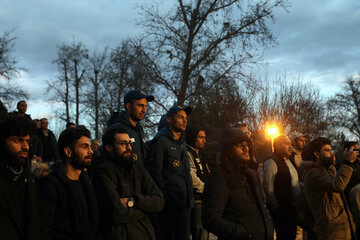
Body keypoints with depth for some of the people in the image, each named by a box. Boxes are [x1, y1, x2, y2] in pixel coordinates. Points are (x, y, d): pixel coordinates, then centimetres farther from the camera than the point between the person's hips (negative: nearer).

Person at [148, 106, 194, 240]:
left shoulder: (182, 144, 19)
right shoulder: (161, 141, -8)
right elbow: (155, 173, -14)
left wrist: (190, 197, 17)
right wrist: (165, 198, -17)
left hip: (185, 204, 8)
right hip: (170, 205, -8)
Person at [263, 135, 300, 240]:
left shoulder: (287, 160, 14)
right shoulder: (272, 162, -17)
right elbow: (268, 189, -20)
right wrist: (277, 209, -17)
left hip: (291, 207, 9)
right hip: (281, 210, -9)